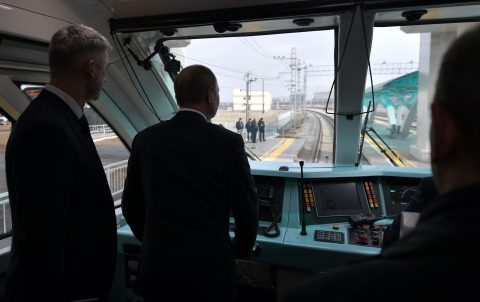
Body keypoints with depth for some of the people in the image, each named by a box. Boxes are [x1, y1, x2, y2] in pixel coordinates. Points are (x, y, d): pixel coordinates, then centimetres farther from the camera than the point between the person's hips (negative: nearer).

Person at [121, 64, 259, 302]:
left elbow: (131, 205, 5)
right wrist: (242, 249, 12)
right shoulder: (228, 142, -14)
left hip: (157, 263, 3)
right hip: (209, 266, -2)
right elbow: (247, 208, -8)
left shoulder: (145, 139, -4)